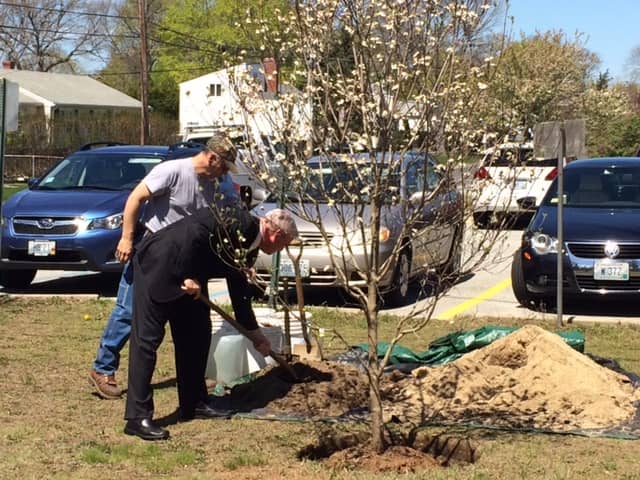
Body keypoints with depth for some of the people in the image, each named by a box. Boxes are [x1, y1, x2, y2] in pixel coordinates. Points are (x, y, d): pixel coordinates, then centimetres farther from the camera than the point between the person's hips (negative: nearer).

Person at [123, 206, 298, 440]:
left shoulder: (247, 246, 13)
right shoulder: (242, 223, -17)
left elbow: (239, 289, 23)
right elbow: (196, 231, -28)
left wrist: (254, 333, 29)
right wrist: (189, 276, -20)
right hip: (159, 265, -10)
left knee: (198, 335, 13)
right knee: (147, 339, -9)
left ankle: (194, 403, 24)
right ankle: (137, 418, -9)